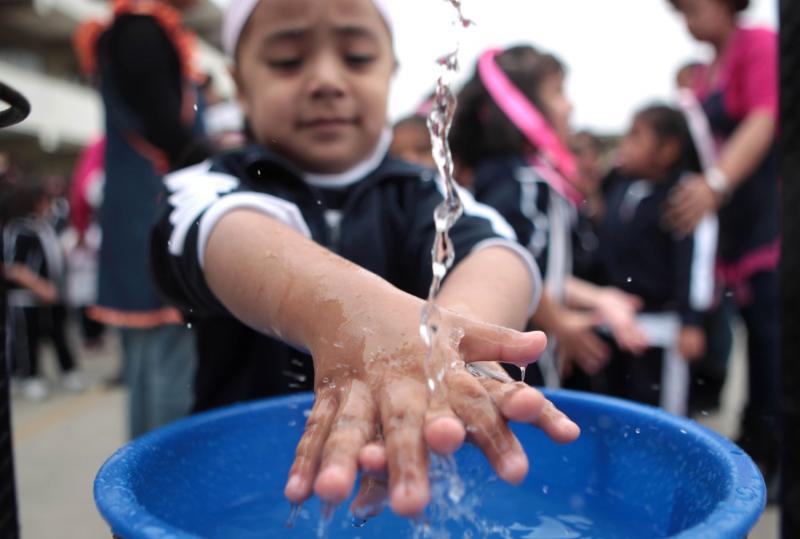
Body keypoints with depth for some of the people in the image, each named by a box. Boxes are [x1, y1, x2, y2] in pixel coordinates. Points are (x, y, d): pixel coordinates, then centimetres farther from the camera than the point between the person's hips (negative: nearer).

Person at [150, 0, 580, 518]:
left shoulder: (422, 197, 3)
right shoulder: (213, 187, -1)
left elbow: (491, 247, -18)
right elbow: (229, 236, -24)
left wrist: (448, 334, -40)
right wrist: (349, 315, -45)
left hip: (416, 493, 2)